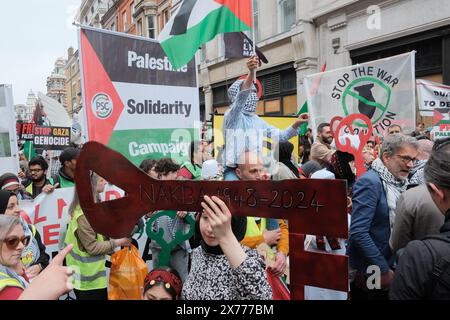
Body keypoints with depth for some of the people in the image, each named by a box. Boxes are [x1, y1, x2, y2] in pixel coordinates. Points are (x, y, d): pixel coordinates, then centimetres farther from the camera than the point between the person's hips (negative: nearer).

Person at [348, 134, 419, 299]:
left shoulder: (400, 182, 4)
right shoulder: (369, 182, -20)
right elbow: (358, 232, -25)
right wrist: (383, 270, -19)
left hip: (393, 266, 7)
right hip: (369, 273, -7)